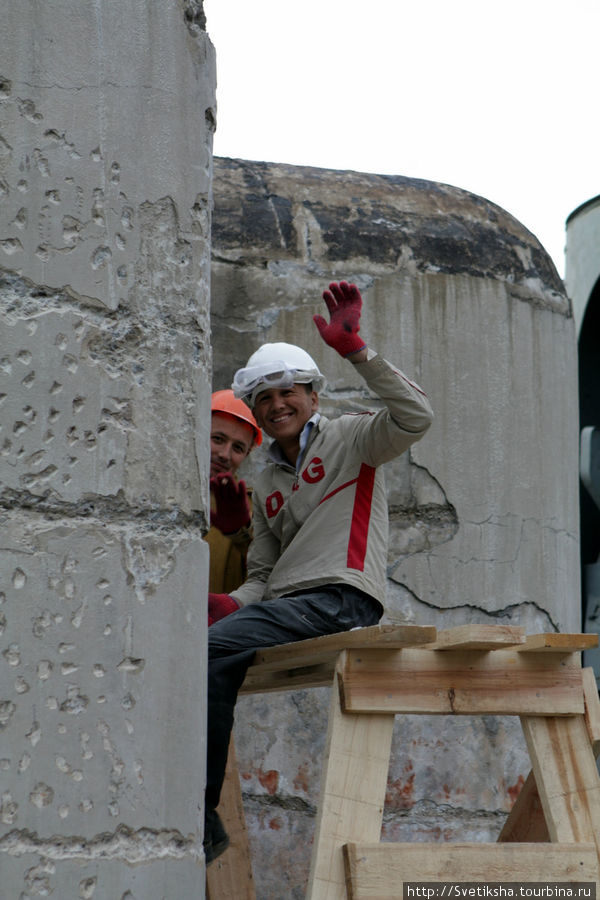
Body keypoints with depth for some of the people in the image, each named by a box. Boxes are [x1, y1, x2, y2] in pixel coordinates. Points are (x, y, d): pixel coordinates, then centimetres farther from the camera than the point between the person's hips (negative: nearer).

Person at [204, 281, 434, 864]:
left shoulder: (349, 439, 9)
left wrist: (356, 349, -18)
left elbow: (415, 418, -12)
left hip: (342, 598, -7)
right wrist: (235, 602, 1)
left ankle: (201, 815, -27)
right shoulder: (265, 486, 28)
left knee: (213, 647, -27)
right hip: (284, 605, 7)